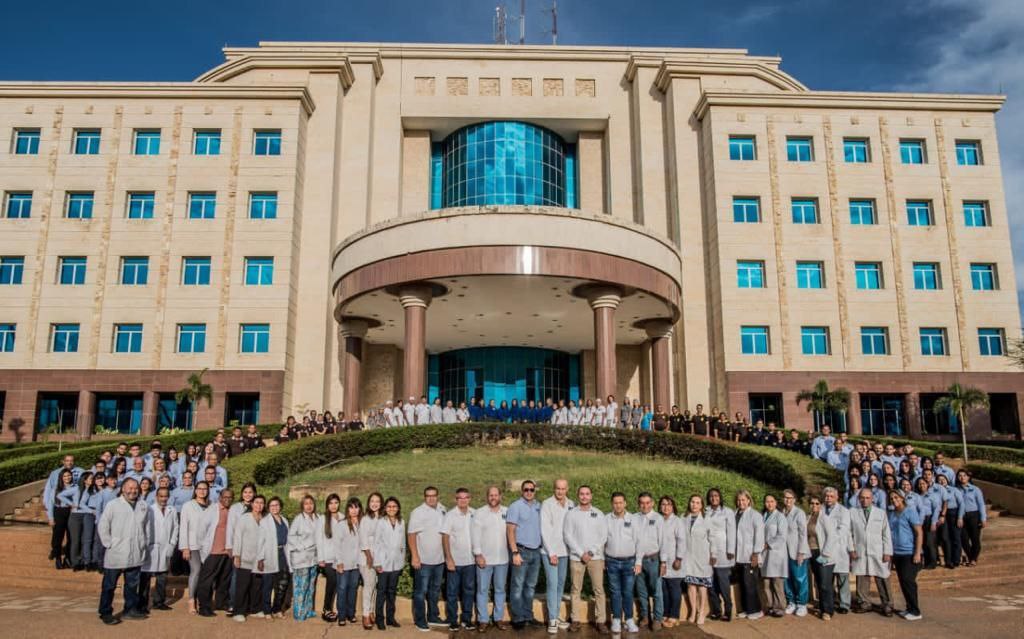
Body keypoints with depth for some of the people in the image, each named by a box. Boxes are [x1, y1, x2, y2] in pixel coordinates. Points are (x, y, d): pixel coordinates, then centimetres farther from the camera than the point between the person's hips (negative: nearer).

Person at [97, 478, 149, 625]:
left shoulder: (143, 507, 8)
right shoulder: (113, 505, -5)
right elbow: (102, 526, -5)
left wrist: (143, 544, 10)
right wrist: (109, 544, -9)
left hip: (135, 555, 4)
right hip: (115, 553, -4)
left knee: (132, 584, 12)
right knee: (109, 585, 4)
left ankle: (130, 610, 23)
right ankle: (105, 613, 13)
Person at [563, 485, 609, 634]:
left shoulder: (599, 514, 6)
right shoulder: (571, 514, 2)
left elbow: (603, 536, 3)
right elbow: (568, 536, -2)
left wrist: (591, 552, -7)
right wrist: (581, 553, -9)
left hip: (596, 557, 1)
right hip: (576, 557, 0)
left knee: (599, 589, -2)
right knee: (576, 590, 3)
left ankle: (600, 621, 3)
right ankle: (576, 620, 11)